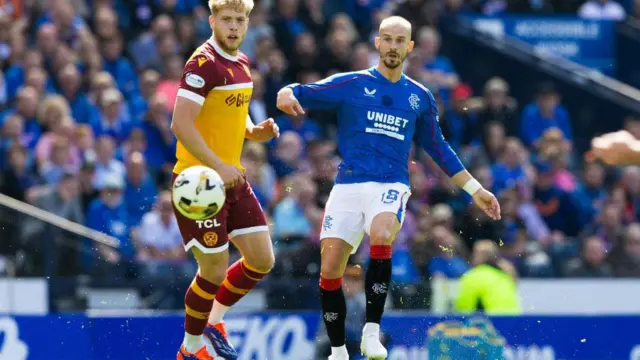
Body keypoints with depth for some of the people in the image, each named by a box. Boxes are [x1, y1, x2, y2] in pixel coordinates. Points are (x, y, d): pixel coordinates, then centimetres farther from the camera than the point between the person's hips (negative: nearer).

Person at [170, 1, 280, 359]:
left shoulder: (242, 63, 10)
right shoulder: (203, 64, -17)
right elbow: (181, 123, -23)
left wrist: (256, 131, 2)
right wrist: (218, 166, -26)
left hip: (232, 179, 8)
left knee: (262, 259, 7)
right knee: (215, 269, -4)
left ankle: (214, 321, 27)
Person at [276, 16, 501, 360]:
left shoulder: (420, 98, 13)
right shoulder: (351, 84, 6)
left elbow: (438, 148, 24)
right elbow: (298, 93, 0)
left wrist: (475, 189, 22)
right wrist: (287, 96, -25)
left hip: (390, 187, 0)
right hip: (348, 186, 0)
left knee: (381, 237, -33)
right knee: (329, 270, -6)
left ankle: (371, 332, -25)